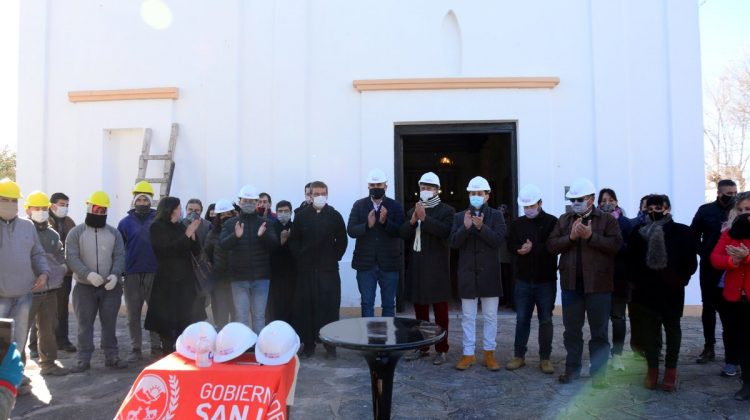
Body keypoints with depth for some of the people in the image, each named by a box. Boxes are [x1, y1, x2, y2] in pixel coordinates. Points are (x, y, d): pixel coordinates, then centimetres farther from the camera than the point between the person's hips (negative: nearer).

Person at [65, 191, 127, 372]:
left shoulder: (114, 233, 6)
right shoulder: (76, 232, -1)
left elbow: (119, 256, 0)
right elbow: (71, 257, -11)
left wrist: (115, 274, -19)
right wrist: (88, 273, -26)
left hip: (110, 287, 2)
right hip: (85, 287, -1)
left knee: (110, 323, 8)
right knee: (84, 324, 4)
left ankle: (112, 356, 17)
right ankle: (83, 359, 14)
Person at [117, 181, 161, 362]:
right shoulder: (125, 222, 7)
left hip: (154, 273, -1)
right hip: (132, 274, 2)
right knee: (133, 314, 7)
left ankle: (156, 347, 13)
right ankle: (135, 349, 16)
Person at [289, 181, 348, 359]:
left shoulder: (335, 216, 2)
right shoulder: (301, 215, 4)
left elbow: (342, 241, 7)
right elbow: (293, 240, 8)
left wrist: (334, 257, 1)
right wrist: (300, 257, 0)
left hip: (328, 269, -1)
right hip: (306, 269, 1)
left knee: (329, 306, -1)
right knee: (305, 306, 2)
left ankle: (330, 345, 10)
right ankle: (308, 344, 14)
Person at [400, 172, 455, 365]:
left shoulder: (446, 210, -1)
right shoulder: (413, 210, 16)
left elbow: (445, 231, -19)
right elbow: (403, 234, 5)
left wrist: (425, 218, -23)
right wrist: (413, 220, -11)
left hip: (437, 267, -5)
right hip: (417, 266, 6)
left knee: (440, 309, 1)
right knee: (419, 308, 12)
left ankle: (442, 349, 9)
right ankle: (422, 347, 23)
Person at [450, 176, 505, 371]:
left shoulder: (496, 215, 2)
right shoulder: (460, 216, 5)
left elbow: (498, 240, -10)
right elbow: (453, 242, -4)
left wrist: (481, 227, -24)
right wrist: (465, 227, -20)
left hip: (489, 272, -1)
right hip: (467, 272, 1)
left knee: (490, 317, 8)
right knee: (468, 317, 7)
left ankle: (489, 353, 20)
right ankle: (468, 354, 17)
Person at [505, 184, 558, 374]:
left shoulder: (552, 222, -3)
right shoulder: (517, 223, 7)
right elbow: (511, 246, 0)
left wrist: (534, 248, -19)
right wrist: (522, 249, -18)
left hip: (546, 280, -2)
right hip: (523, 280, 2)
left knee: (545, 320, 7)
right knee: (522, 319, 8)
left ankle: (545, 358, 18)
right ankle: (519, 356, 19)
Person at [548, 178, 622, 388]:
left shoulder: (607, 220, -1)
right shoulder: (564, 220, 8)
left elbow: (616, 244, -13)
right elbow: (551, 245, 1)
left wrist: (590, 236, -21)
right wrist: (570, 237, -14)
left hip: (598, 283, -3)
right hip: (571, 283, 3)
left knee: (599, 331, 7)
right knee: (571, 330, 12)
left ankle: (598, 372, 19)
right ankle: (572, 368, 25)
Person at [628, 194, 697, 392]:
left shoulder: (682, 232, -5)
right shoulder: (639, 231, 0)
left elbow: (690, 263, -4)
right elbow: (631, 260, 2)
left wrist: (680, 279, -11)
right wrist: (636, 280, -4)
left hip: (672, 290, -1)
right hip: (646, 289, 1)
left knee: (672, 328, 11)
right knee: (649, 329, 7)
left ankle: (671, 370, 23)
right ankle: (652, 369, 18)